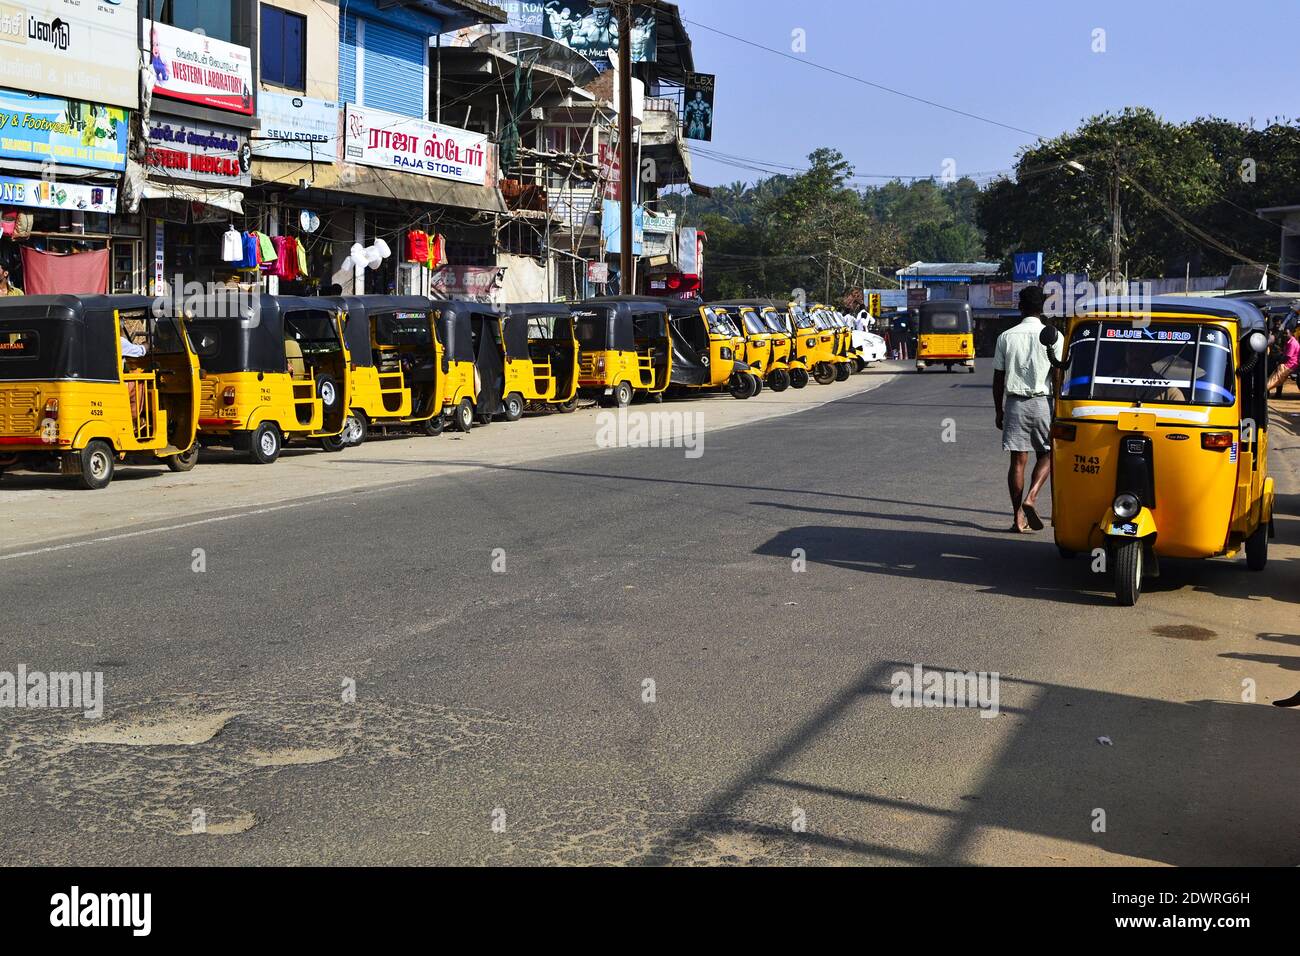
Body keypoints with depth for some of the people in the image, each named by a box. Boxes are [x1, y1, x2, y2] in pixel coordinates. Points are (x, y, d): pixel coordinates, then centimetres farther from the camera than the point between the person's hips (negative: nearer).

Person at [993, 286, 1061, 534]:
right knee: (1047, 454, 14)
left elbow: (998, 379, 5)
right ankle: (1031, 497, -8)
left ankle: (1018, 517, 3)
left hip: (1015, 403, 2)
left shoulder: (1006, 337, 3)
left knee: (1018, 459, 4)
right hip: (1043, 402, -2)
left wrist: (999, 411, 13)